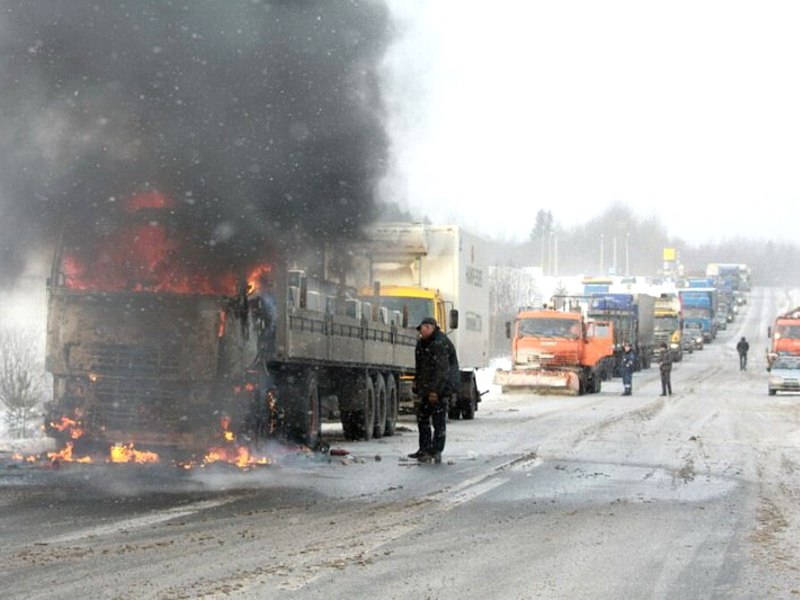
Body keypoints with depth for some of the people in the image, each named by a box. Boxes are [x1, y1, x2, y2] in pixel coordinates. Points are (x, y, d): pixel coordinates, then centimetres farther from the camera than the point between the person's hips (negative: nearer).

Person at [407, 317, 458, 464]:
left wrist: (435, 390, -25)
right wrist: (418, 385, 18)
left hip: (439, 389, -10)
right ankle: (424, 449, 22)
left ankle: (436, 451, 0)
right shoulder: (422, 343, 12)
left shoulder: (440, 344, -19)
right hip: (427, 389, 10)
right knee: (422, 417, 14)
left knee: (439, 421, -4)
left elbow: (442, 370, -24)